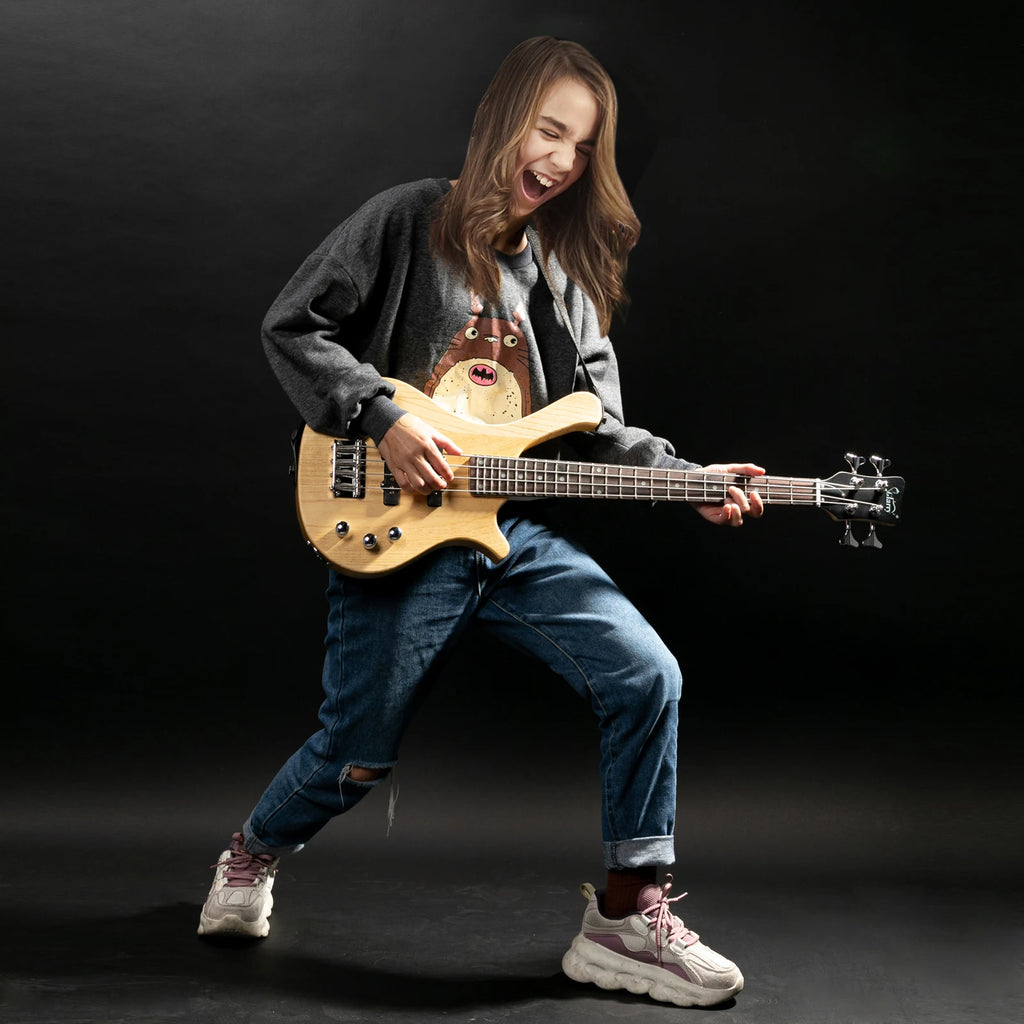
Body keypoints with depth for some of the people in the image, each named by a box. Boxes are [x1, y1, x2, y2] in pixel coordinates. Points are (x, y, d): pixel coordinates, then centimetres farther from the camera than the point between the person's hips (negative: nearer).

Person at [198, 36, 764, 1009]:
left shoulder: (566, 273, 14)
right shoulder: (409, 220, -2)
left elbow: (596, 427, 12)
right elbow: (292, 326, -5)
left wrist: (688, 479, -4)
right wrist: (384, 419, -16)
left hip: (516, 531, 5)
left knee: (647, 677, -13)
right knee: (358, 754, 4)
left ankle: (628, 914, 1)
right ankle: (252, 855, 39)